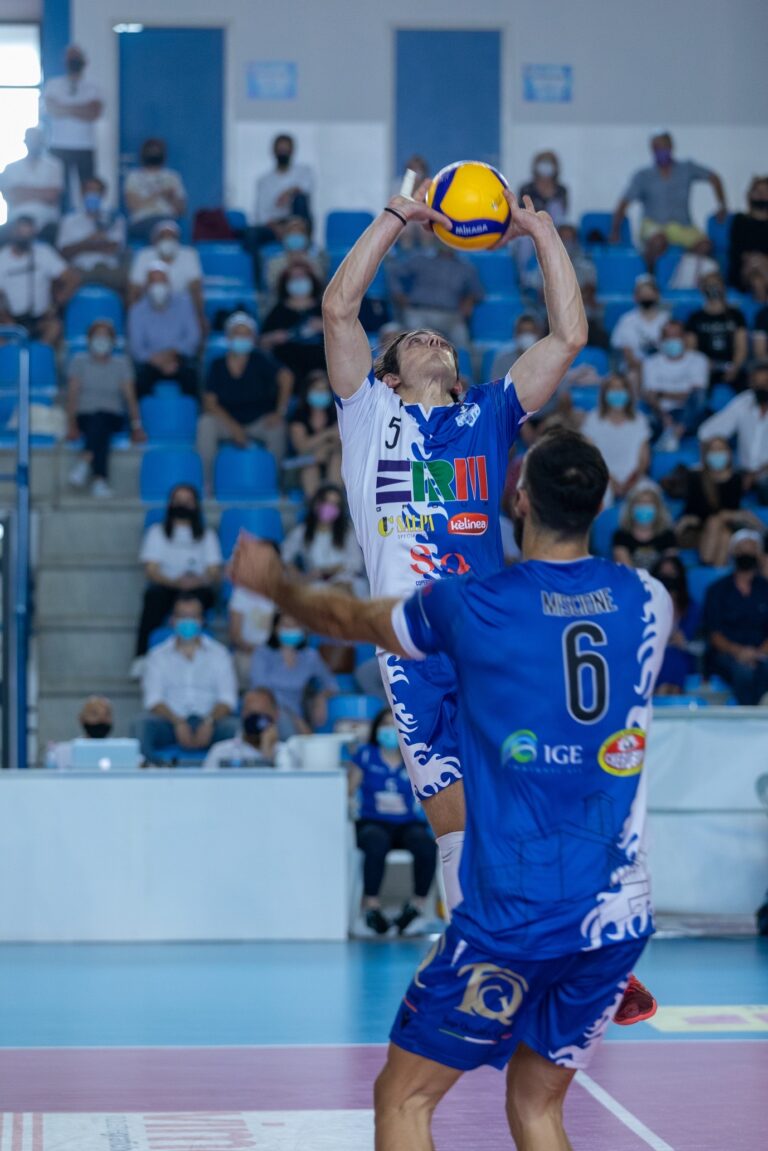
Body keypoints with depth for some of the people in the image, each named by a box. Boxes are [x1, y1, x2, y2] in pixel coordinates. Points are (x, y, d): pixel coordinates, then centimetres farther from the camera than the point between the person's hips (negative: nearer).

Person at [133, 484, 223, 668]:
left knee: (203, 593, -37)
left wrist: (199, 581, -16)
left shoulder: (207, 535, 20)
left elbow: (215, 572, 9)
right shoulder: (157, 532, 17)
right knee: (155, 595, -37)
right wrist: (176, 582, -18)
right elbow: (151, 570, 3)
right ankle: (142, 656, -45)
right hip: (165, 587, -1)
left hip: (198, 588, 1)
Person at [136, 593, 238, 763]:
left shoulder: (218, 653, 15)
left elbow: (227, 698, 4)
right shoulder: (158, 656, 14)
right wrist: (178, 723, -18)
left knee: (233, 727, -34)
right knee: (143, 724, -33)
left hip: (209, 722, 0)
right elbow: (153, 700, 1)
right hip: (171, 722, 0)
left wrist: (209, 722, -18)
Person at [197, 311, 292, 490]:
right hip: (228, 421, 2)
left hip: (260, 421, -1)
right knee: (206, 424, -28)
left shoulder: (261, 360, -5)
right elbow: (210, 402, -6)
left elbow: (286, 378, -17)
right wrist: (233, 427, -19)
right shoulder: (218, 365, 1)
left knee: (278, 429, -33)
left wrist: (280, 412, -22)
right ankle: (207, 482, -20)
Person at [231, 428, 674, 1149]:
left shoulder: (471, 606, -7)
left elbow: (349, 618, 13)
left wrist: (274, 582, 33)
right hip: (620, 916, 5)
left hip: (514, 918, -4)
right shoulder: (649, 603, 2)